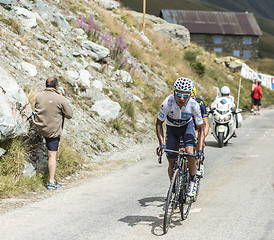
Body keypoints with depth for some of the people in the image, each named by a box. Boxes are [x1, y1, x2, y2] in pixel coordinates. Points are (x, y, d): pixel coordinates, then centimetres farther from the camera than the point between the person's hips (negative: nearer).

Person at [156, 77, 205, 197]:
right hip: (172, 129, 1)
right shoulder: (168, 102, -33)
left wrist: (200, 150, -31)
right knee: (172, 163, -1)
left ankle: (192, 181, -7)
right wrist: (161, 144, -30)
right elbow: (159, 123, -20)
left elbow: (201, 128, -22)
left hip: (187, 126, -1)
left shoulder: (194, 105, -32)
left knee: (190, 152, -27)